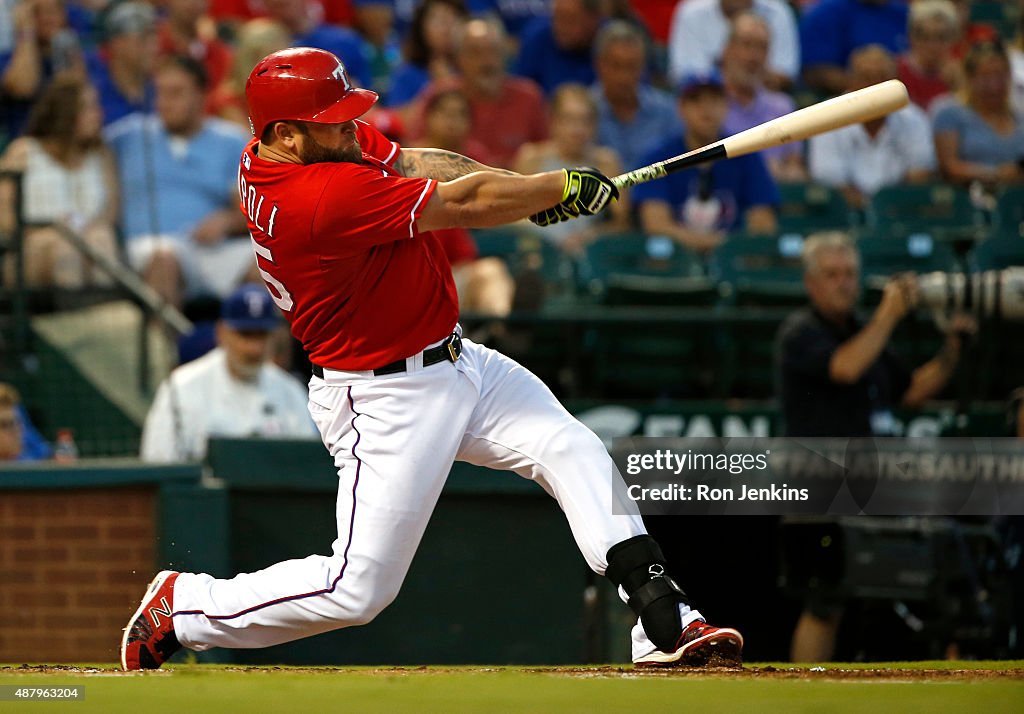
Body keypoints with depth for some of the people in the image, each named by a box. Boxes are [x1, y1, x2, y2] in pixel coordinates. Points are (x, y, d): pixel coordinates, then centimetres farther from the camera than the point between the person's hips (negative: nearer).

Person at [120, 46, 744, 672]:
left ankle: (665, 625, -1)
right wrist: (565, 186, -8)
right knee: (357, 591, -4)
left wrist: (529, 191, -14)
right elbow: (462, 206, -22)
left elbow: (416, 164, 1)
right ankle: (183, 608, 14)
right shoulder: (326, 195, -31)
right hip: (386, 402, -10)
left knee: (575, 453, 0)